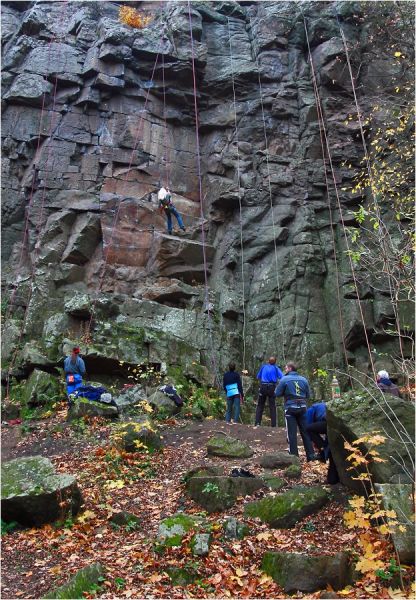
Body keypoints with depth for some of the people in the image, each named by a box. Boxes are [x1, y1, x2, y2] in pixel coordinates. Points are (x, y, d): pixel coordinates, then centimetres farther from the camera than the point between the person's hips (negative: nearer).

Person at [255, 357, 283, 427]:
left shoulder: (263, 366, 7)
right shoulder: (275, 368, 2)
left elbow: (258, 376, 14)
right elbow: (281, 377, -8)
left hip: (263, 387, 1)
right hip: (272, 387, -1)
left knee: (260, 406, 8)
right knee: (272, 407, 5)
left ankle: (257, 423, -1)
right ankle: (273, 424, 2)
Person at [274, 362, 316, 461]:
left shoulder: (284, 379, -6)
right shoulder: (304, 379, 5)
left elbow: (278, 393, -2)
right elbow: (308, 395, 10)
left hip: (290, 408, -4)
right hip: (302, 407, 4)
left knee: (292, 433, 0)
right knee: (305, 431, 11)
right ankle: (311, 455, 13)